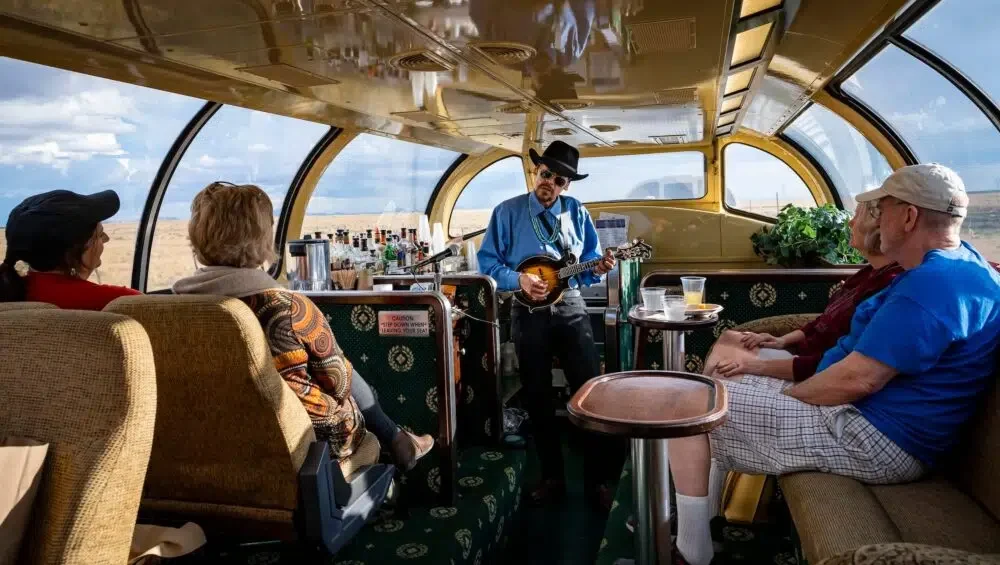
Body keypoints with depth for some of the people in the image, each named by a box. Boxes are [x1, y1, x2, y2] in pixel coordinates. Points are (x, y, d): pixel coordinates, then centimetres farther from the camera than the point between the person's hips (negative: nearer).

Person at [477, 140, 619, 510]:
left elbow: (588, 262, 10)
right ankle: (552, 477, 23)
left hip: (571, 307, 1)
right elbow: (487, 261, -2)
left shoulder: (577, 212, 5)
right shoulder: (508, 212, -2)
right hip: (529, 312, -1)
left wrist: (598, 269, -13)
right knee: (537, 397, 8)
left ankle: (596, 479, 10)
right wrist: (519, 280, -18)